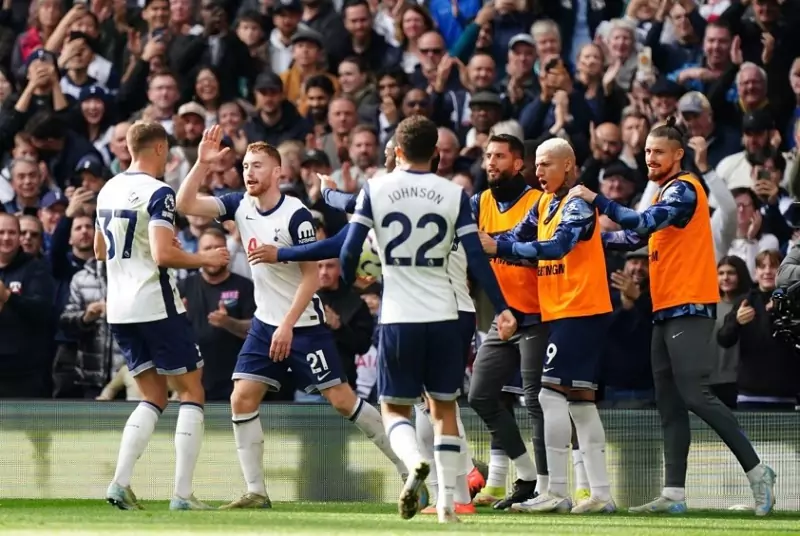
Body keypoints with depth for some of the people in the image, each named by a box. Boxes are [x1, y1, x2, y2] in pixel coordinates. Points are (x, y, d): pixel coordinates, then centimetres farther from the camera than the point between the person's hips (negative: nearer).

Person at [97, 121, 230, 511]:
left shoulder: (108, 191, 11)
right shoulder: (158, 194, -13)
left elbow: (99, 251, 24)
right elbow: (163, 254, -24)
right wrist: (205, 259, -10)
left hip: (119, 310, 7)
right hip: (157, 307, -7)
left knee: (154, 398, 16)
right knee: (192, 393, 4)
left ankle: (120, 483, 0)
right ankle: (183, 494, -4)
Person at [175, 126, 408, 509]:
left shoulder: (295, 215, -18)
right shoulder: (240, 206, 1)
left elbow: (312, 276, -17)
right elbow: (185, 204, -3)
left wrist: (288, 325, -22)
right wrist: (202, 163, -15)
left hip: (304, 324, -6)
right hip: (265, 323, 6)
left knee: (341, 398, -5)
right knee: (242, 399, -6)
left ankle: (407, 467, 8)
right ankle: (256, 491, 0)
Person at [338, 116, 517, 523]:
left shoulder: (375, 190, -1)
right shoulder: (455, 195, 1)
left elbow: (349, 250, -3)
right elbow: (476, 257, -4)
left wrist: (348, 281, 19)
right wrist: (501, 309, 1)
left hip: (398, 318, -1)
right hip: (443, 316, 1)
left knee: (394, 408, 10)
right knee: (444, 405, 15)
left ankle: (414, 462, -21)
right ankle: (447, 500, 9)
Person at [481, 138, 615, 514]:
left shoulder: (578, 204, -12)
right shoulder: (545, 204, 14)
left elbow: (556, 247, -25)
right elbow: (517, 238, 7)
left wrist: (498, 247, -30)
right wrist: (484, 243, -14)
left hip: (581, 310, -9)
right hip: (561, 311, 9)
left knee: (552, 393, -12)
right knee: (579, 399, 9)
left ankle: (557, 493, -12)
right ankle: (601, 493, 12)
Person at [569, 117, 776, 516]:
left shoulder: (684, 189, -9)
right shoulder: (664, 193, 20)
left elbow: (643, 223, -23)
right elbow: (633, 238, 25)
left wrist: (595, 200, -20)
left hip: (689, 307, -10)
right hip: (666, 310, 10)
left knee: (694, 395, -14)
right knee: (669, 404, 6)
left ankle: (756, 471, -9)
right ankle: (674, 494, 5)